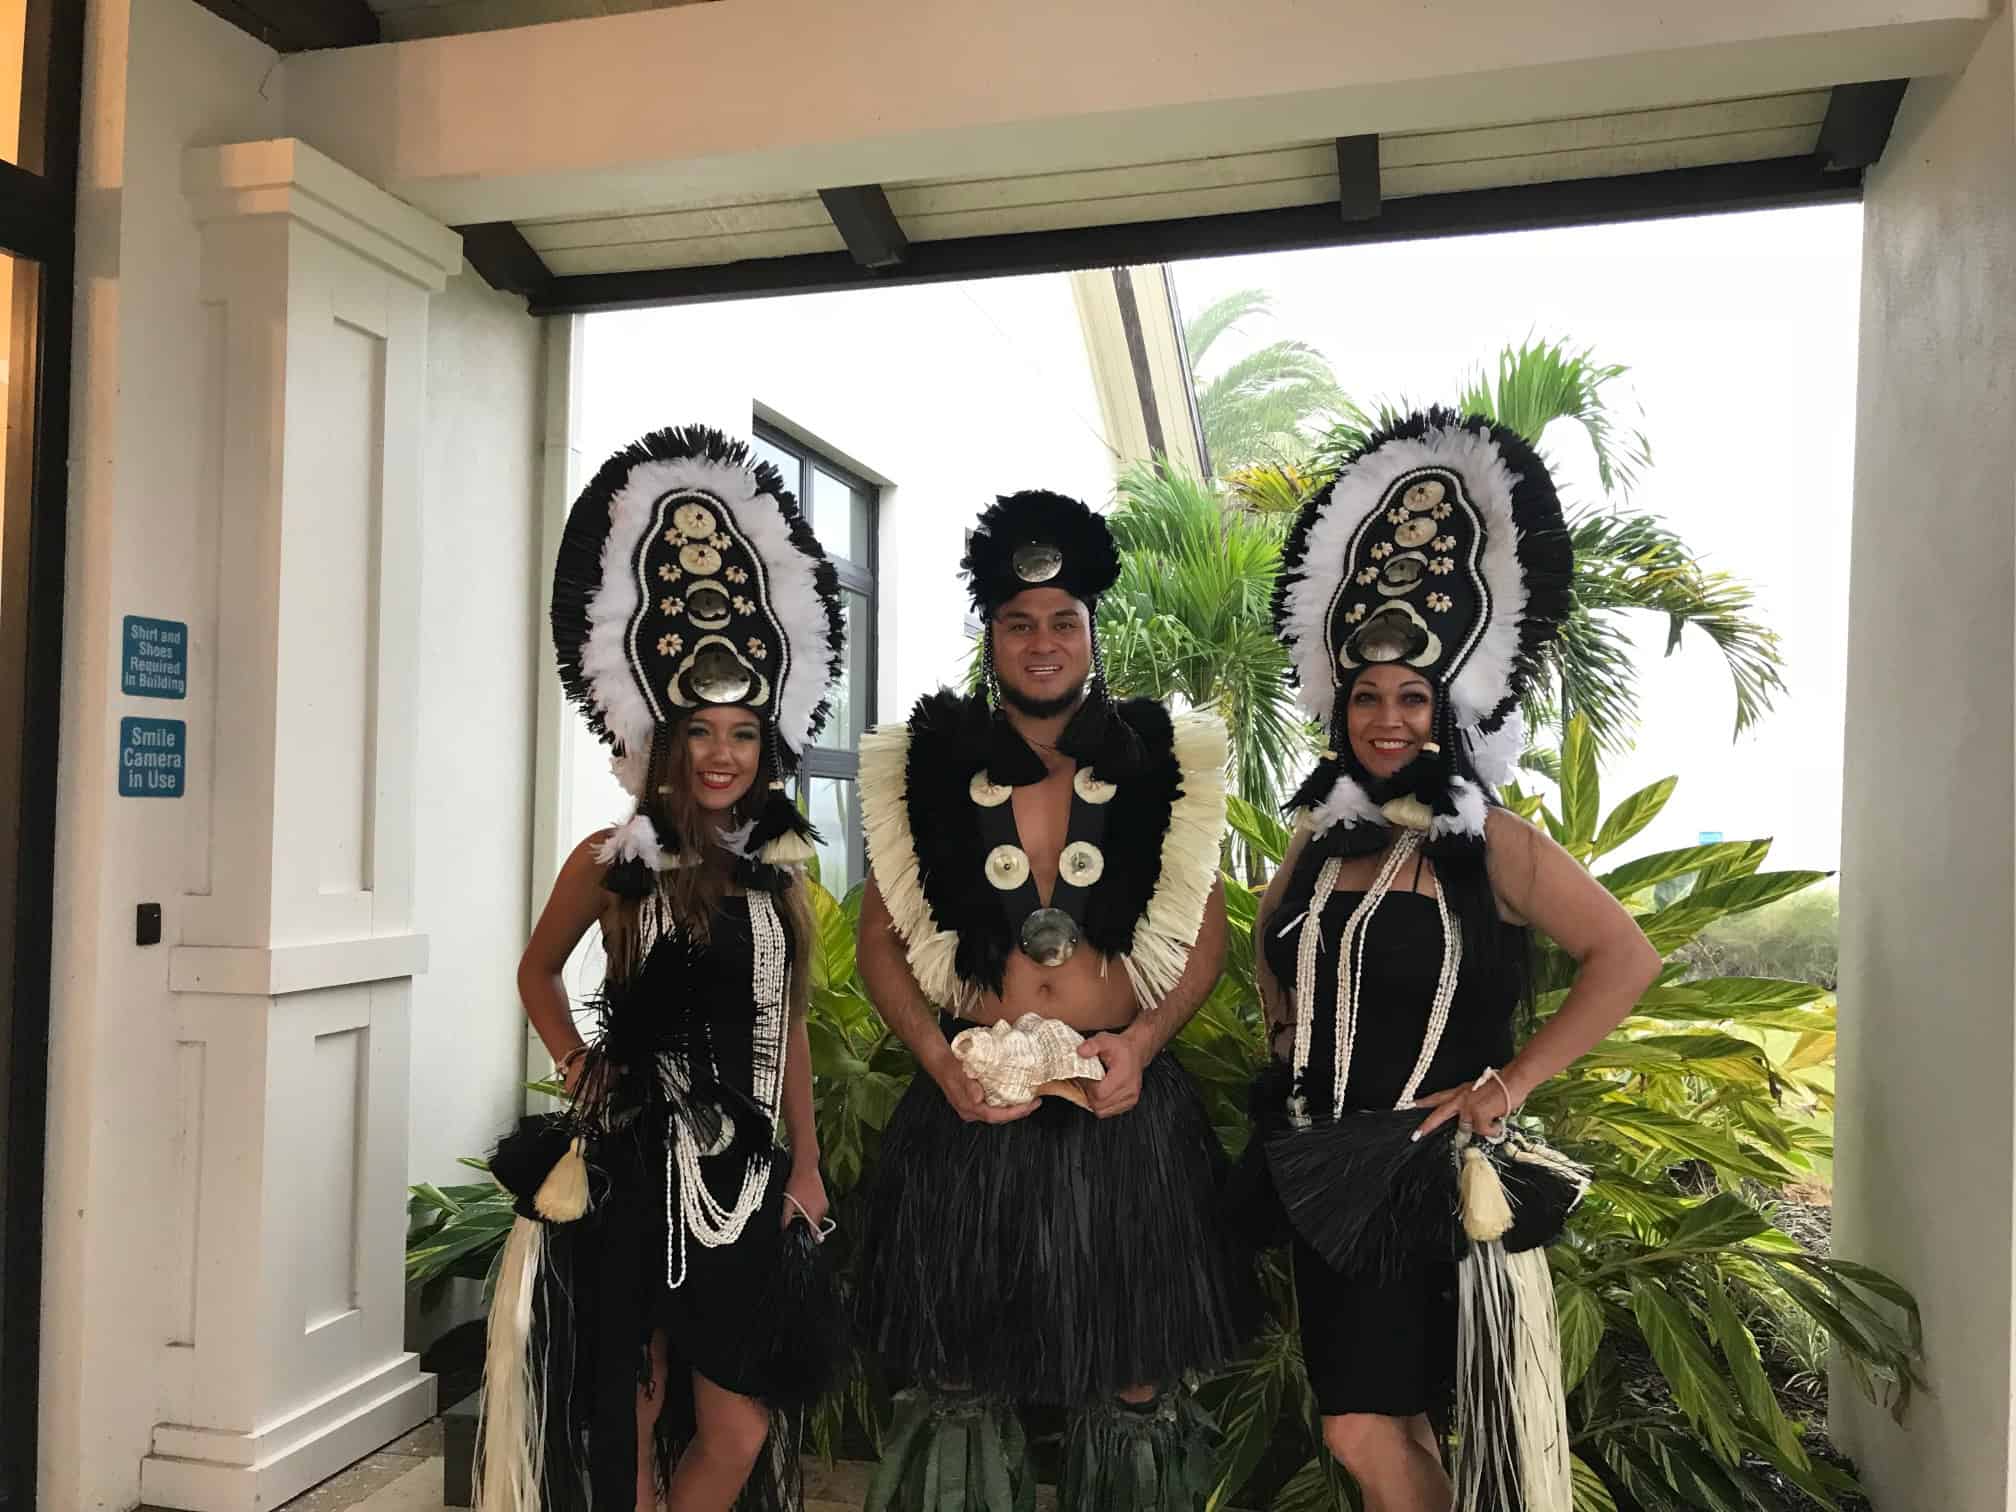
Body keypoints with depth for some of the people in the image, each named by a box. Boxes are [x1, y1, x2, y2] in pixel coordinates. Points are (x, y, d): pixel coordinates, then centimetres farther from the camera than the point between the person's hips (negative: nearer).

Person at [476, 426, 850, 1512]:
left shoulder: (778, 872, 6)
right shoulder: (613, 861, -3)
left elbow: (788, 1027, 10)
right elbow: (537, 974, 12)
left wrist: (804, 1166, 10)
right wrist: (581, 1068, 0)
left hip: (743, 1174, 3)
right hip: (633, 1169, -3)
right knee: (634, 1412, 8)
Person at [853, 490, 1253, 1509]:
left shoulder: (1159, 765, 0)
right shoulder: (925, 769, 0)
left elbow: (1203, 933, 5)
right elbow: (880, 939, 4)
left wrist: (1141, 1041, -10)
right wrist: (939, 1061, -9)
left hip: (1125, 1097, 0)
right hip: (972, 1101, 0)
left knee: (1138, 1371, 11)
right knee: (961, 1370, 13)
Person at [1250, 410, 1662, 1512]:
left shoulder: (1490, 846, -9)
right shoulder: (1322, 842, 7)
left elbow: (1627, 957, -14)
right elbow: (1272, 946, 26)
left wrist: (1513, 1083, -15)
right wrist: (1288, 1041, 12)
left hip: (1430, 1168, -5)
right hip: (1324, 1166, 5)